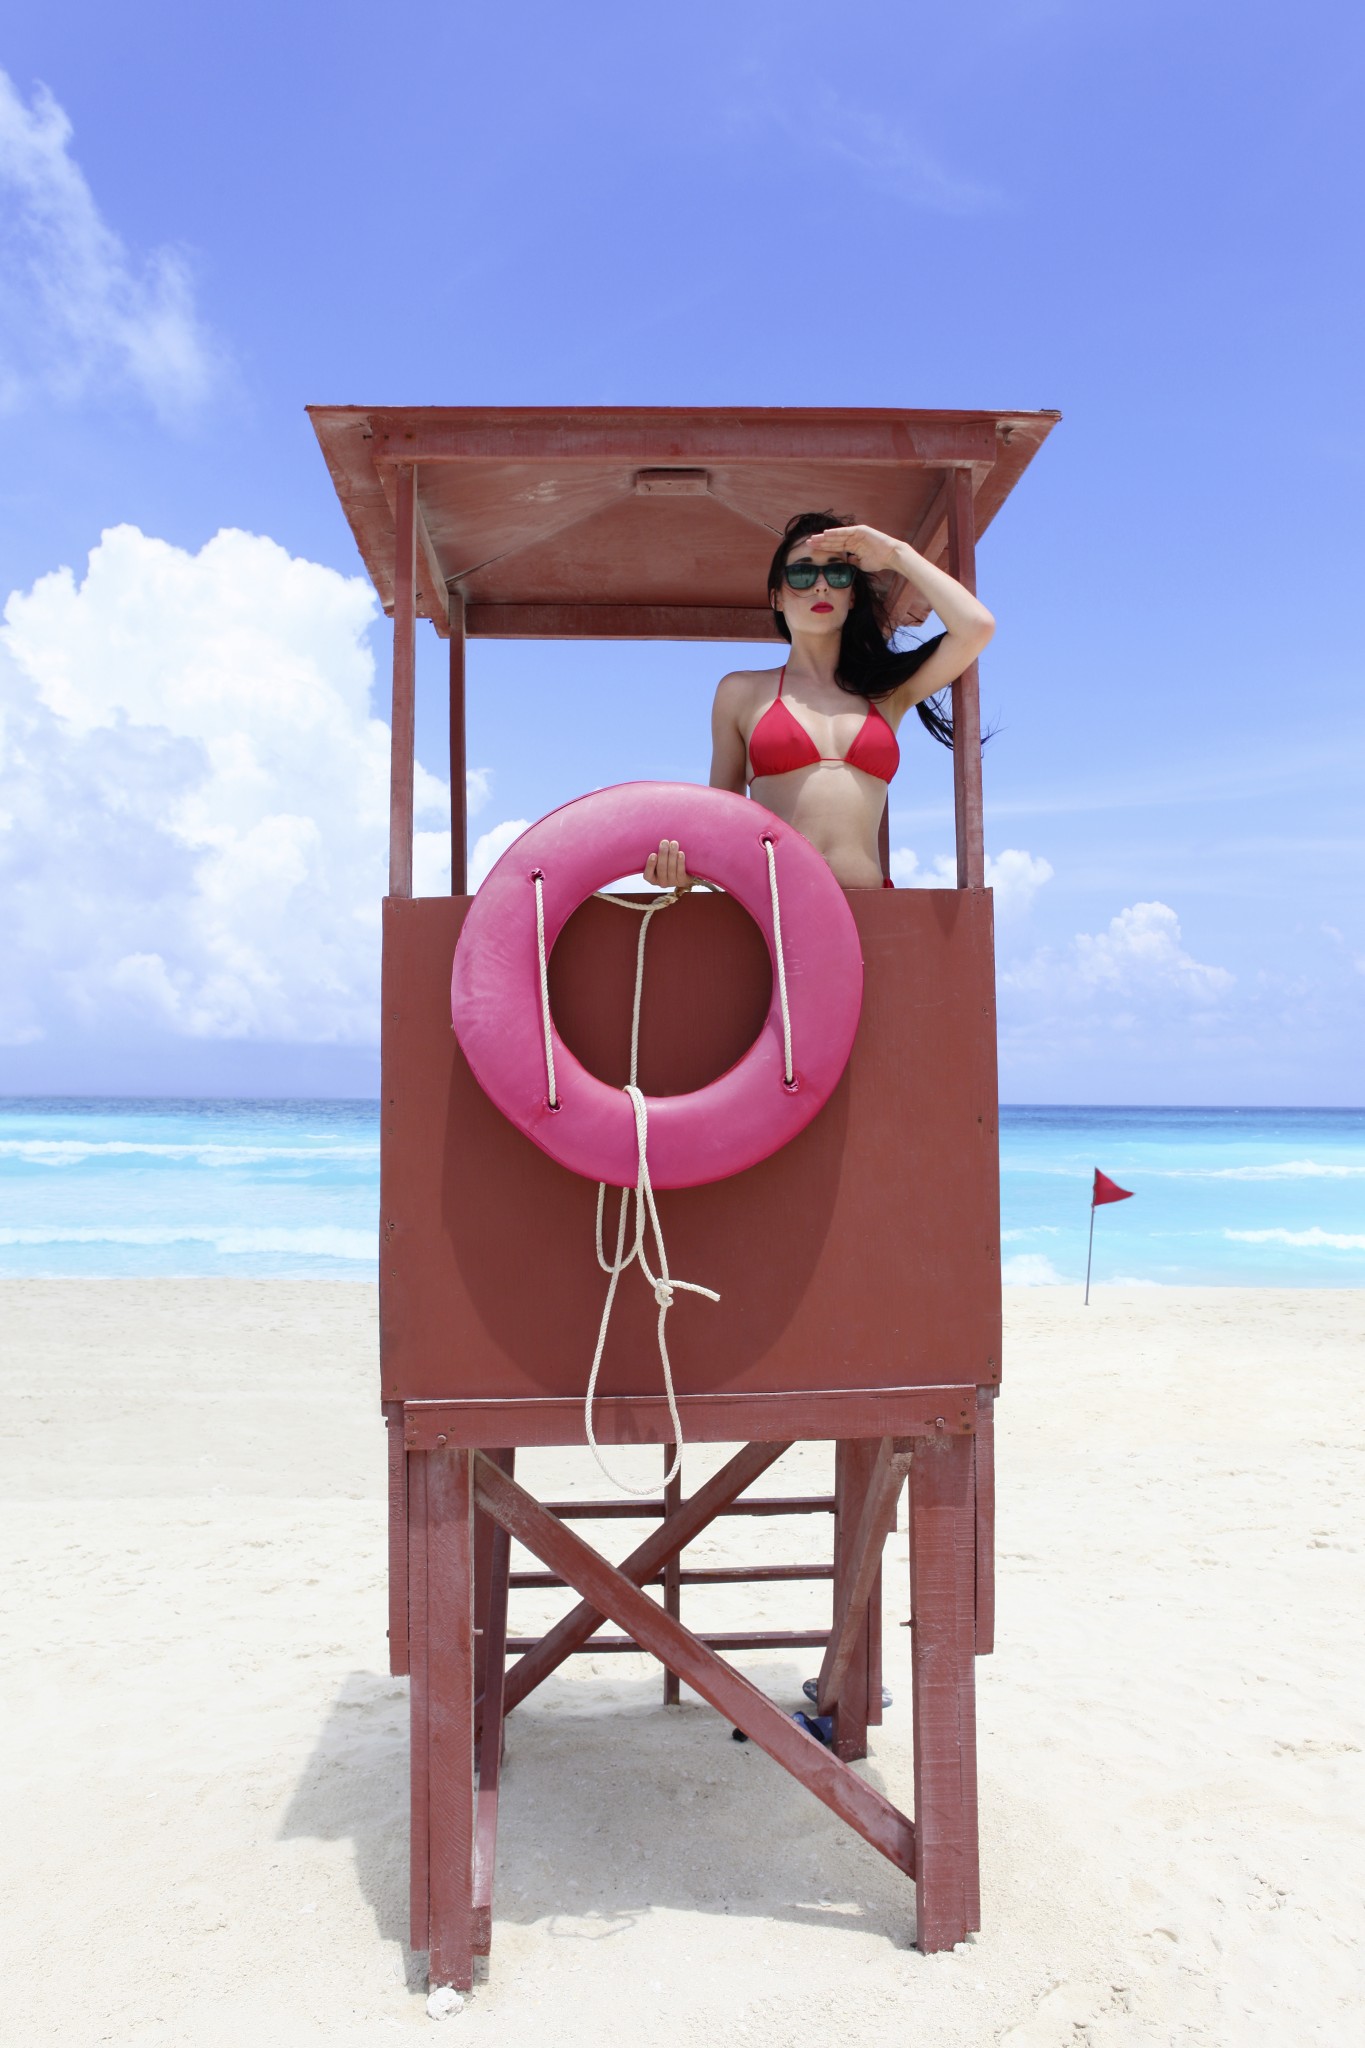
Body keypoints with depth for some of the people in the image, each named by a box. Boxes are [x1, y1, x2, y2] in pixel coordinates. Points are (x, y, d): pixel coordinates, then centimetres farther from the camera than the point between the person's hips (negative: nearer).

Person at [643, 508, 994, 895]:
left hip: (867, 904, 2)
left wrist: (896, 554, 17)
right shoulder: (742, 692, 19)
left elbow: (977, 626, 9)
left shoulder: (886, 689, 22)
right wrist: (684, 865, -4)